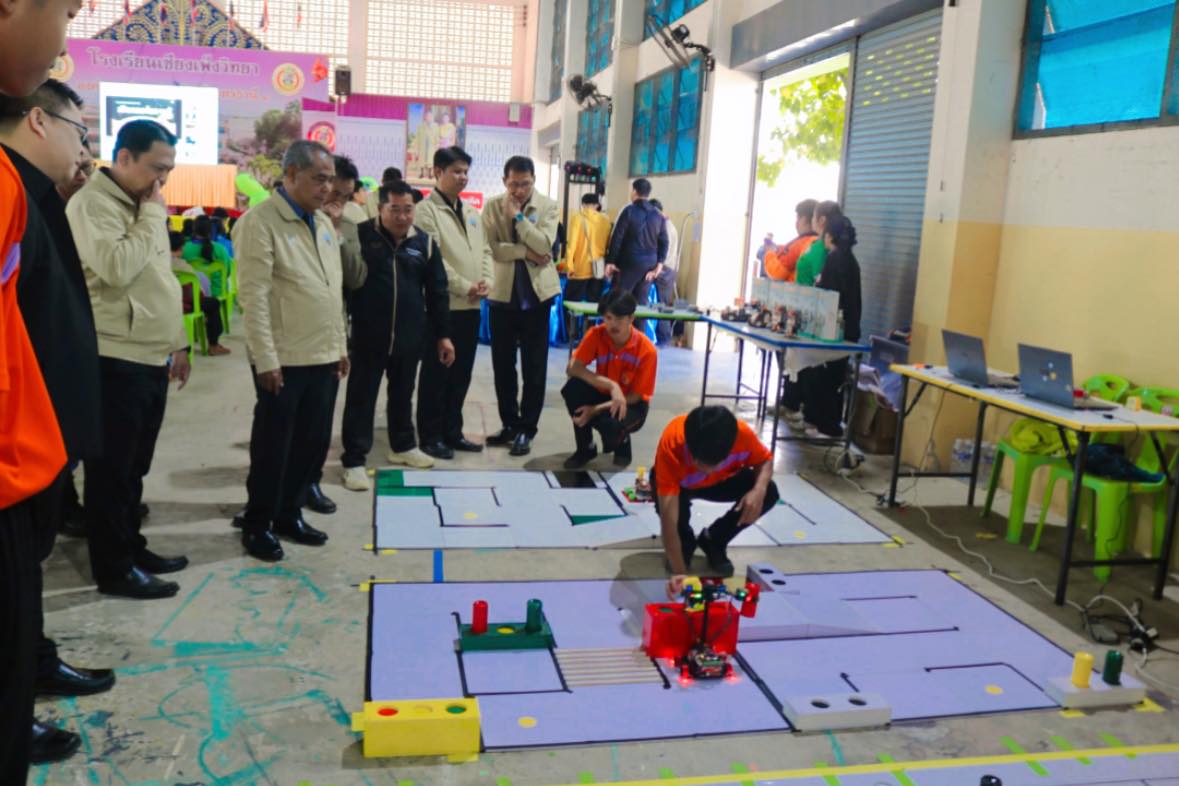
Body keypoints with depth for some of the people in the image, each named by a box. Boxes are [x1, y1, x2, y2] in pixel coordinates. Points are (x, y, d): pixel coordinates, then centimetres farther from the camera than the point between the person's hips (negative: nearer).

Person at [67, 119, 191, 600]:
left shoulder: (141, 206, 17)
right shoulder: (92, 204, -11)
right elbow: (117, 269, -26)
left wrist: (177, 343, 18)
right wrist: (153, 215, -15)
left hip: (152, 358, 9)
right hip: (116, 360, -9)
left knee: (134, 466, 16)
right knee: (111, 468, 1)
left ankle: (131, 548, 27)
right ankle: (114, 568, 9)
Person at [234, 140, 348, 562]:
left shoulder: (323, 222, 13)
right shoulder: (260, 221, -11)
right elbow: (254, 296, -16)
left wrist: (340, 345, 15)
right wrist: (266, 359, -18)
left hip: (322, 356, 7)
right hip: (283, 359, -7)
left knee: (312, 441, 13)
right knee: (273, 445, 4)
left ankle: (289, 513, 29)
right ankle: (257, 524, 19)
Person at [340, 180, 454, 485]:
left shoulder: (424, 242, 3)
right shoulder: (361, 236, -5)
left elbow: (437, 291, 6)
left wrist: (442, 334, 5)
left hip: (409, 337, 3)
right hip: (368, 335, -3)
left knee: (402, 394, 18)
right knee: (361, 397, 3)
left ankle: (403, 446, 34)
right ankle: (354, 460, 10)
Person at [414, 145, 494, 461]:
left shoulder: (471, 212, 16)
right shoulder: (426, 210, -7)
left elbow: (485, 250, 15)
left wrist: (486, 281, -3)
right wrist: (464, 286, -17)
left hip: (471, 305, 7)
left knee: (461, 373, 12)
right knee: (436, 373, 1)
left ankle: (452, 431, 23)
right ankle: (431, 436, 11)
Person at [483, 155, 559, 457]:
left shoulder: (547, 206, 0)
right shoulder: (492, 206, 2)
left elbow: (544, 245, -14)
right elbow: (489, 247, -9)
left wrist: (518, 215, -13)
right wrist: (524, 252, -15)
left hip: (536, 294, -2)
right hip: (502, 293, 2)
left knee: (534, 367, 2)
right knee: (502, 364, 9)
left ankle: (526, 428, 11)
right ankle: (509, 423, 23)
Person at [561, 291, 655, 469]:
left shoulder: (647, 350, -23)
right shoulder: (596, 335, -16)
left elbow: (635, 396, -17)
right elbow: (572, 368, -27)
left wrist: (596, 410, -26)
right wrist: (611, 385, -38)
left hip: (631, 404, -3)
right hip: (603, 394, 3)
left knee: (611, 425, -38)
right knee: (573, 387, -29)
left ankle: (622, 444, 5)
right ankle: (585, 448, -5)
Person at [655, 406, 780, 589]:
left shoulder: (741, 433, -36)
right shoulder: (671, 445, -43)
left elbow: (765, 460, -14)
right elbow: (668, 516, -45)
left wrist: (759, 489, -36)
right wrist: (679, 572, -50)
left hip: (721, 480, 3)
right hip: (679, 484, -2)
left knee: (769, 493, -22)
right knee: (668, 503, -36)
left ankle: (713, 542, 4)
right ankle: (685, 544, 2)